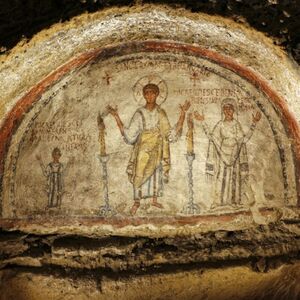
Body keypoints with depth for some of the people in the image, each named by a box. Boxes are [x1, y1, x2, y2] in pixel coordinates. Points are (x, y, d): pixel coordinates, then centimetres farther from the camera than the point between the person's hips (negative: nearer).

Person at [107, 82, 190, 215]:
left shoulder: (161, 113, 1)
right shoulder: (139, 113, -5)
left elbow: (170, 134, -3)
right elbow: (129, 134, -9)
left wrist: (182, 114, -6)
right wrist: (117, 117, -16)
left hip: (157, 149, 3)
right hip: (143, 148, -2)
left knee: (156, 173, 10)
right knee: (140, 173, -3)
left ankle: (154, 199, 26)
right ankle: (137, 201, 11)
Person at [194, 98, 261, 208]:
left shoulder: (237, 124, 5)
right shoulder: (220, 124, 1)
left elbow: (244, 139, -1)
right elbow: (211, 136, -8)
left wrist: (254, 123, -1)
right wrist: (203, 122, -9)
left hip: (234, 155, 2)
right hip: (223, 153, -2)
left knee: (234, 177, 4)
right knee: (221, 176, -4)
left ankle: (234, 200, 11)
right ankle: (218, 201, -2)